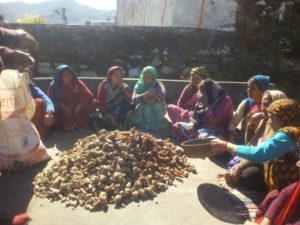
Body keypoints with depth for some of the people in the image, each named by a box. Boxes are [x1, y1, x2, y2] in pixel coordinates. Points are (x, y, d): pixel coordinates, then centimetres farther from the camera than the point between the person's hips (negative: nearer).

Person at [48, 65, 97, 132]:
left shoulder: (77, 83, -9)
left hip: (77, 110, 1)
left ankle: (76, 124, -16)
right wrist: (63, 106, -26)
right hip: (62, 112, -1)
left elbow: (89, 95, -13)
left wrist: (79, 105, -27)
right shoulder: (53, 86, -8)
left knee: (94, 103, -22)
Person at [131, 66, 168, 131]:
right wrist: (146, 94, -30)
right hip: (142, 111, 2)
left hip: (156, 112, -2)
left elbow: (162, 96, -26)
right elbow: (134, 99, -15)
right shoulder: (139, 85, 0)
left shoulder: (158, 84, -5)